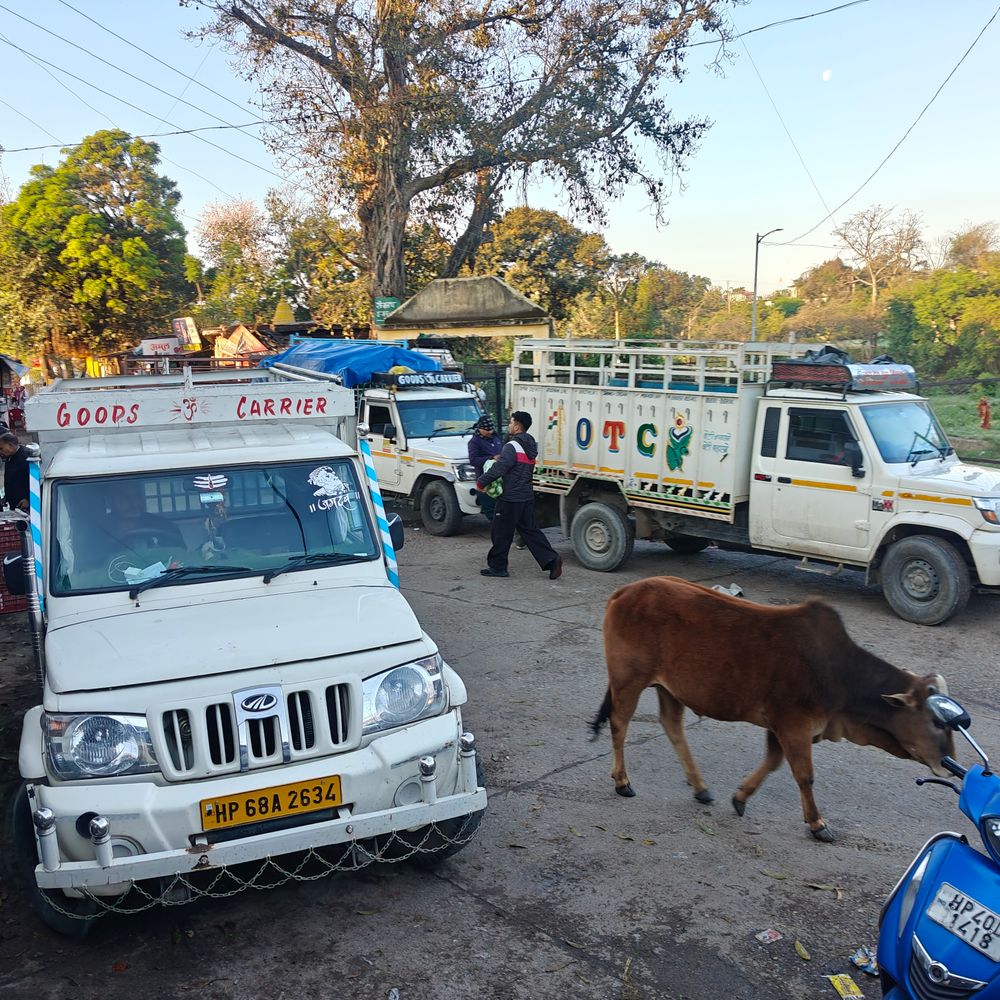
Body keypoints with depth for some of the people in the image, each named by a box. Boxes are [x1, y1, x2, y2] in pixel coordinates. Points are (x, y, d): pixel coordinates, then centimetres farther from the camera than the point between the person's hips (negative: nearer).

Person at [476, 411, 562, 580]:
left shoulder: (512, 447, -17)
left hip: (510, 499, -9)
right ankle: (551, 559, 2)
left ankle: (497, 566, 12)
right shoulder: (530, 446, 13)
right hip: (527, 496, 9)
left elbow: (498, 469, -23)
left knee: (500, 533, 4)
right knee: (530, 530, 12)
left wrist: (480, 482, -11)